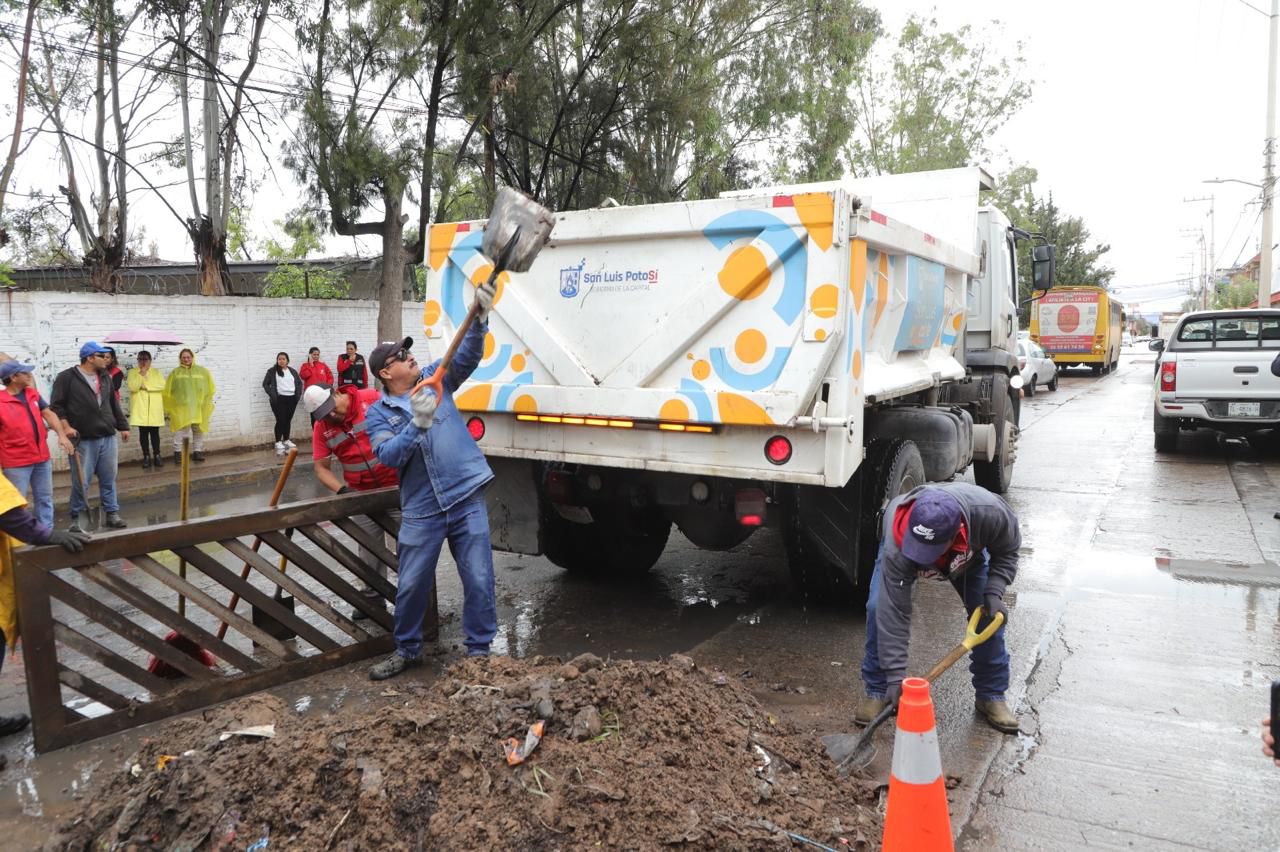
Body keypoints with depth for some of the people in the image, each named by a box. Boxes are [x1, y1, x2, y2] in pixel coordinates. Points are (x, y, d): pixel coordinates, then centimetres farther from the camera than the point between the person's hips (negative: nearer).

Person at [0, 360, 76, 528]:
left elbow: (48, 413, 6)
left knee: (45, 498, 15)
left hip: (42, 457, 7)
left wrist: (62, 435, -10)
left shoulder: (32, 393, 7)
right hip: (17, 463, -7)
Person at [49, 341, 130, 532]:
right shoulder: (66, 378, -6)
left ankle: (112, 514, 17)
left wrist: (122, 426, 19)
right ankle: (76, 518, 12)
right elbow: (56, 405, -6)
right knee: (81, 482, -1)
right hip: (83, 440, -5)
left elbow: (114, 404, 20)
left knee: (109, 479, 9)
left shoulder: (105, 377, 13)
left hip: (108, 438, 5)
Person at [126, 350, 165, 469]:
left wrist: (146, 386, -11)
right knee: (143, 433, 2)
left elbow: (162, 386, -7)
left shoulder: (157, 372, 9)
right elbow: (133, 387, -10)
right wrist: (141, 374, -13)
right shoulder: (133, 372, 5)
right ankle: (146, 456, 8)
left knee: (154, 432, 4)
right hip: (140, 409, -1)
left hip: (154, 408, 1)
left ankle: (157, 455, 10)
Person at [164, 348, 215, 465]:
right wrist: (169, 407, 1)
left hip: (198, 407, 2)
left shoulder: (202, 371, 8)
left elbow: (210, 389, 11)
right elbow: (168, 391, 5)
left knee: (198, 430, 8)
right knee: (180, 430, -6)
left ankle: (197, 451, 17)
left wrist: (206, 403, 7)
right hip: (181, 407, -2)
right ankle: (178, 452, -1)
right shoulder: (175, 373, 5)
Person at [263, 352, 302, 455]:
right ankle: (278, 442, -5)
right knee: (280, 420, -9)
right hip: (279, 399, -4)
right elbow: (265, 384, 1)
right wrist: (272, 395, -10)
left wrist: (298, 395, 3)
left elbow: (299, 383, 17)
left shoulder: (293, 371, 13)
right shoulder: (272, 371, 2)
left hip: (291, 399, 4)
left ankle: (286, 440, 20)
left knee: (288, 420, 9)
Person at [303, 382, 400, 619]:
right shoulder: (322, 428, -5)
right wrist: (341, 490, -19)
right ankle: (373, 597, 24)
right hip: (362, 493, 3)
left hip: (396, 484, -3)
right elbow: (321, 468, -3)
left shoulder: (371, 399, -13)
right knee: (368, 548, 10)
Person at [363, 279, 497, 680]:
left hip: (466, 499, 0)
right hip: (421, 510, 0)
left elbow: (468, 354, -6)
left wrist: (479, 318, -22)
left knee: (478, 581, 2)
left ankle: (479, 650, 19)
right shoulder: (378, 413, 4)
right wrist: (418, 424, -24)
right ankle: (407, 650, 32)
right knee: (411, 585, 10)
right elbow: (388, 455, -11)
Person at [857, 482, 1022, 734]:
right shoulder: (897, 546, -47)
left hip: (967, 551, 2)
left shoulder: (989, 513, -44)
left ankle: (992, 695, 10)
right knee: (879, 607, -20)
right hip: (899, 544, -2)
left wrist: (994, 592, -33)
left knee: (989, 613, -11)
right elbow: (894, 612, -42)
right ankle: (877, 692, -3)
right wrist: (895, 676, -42)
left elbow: (1007, 551, -19)